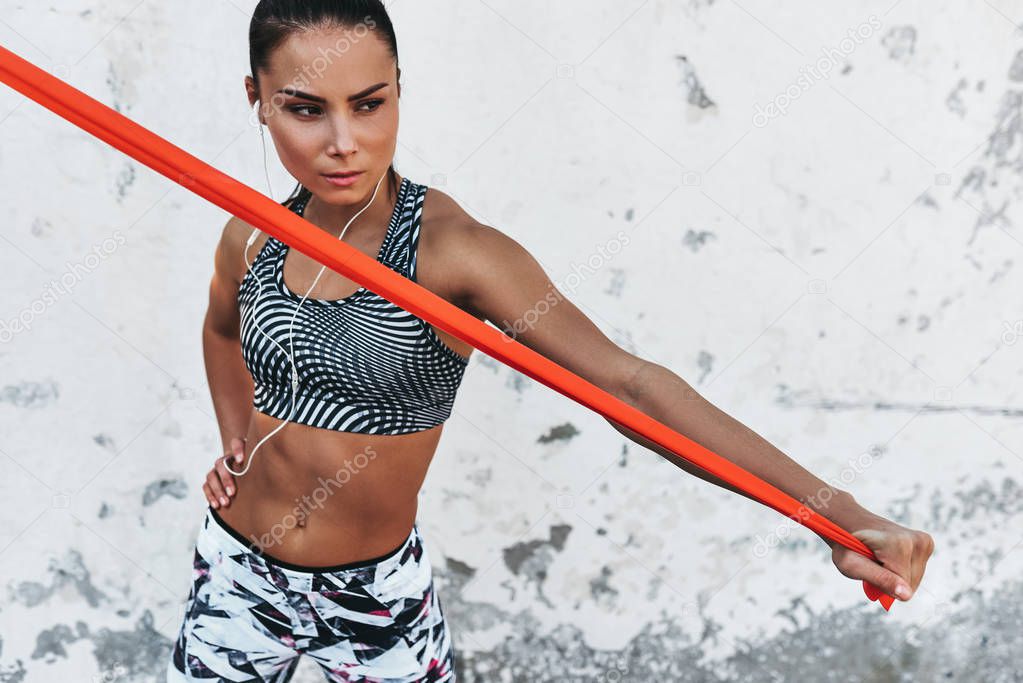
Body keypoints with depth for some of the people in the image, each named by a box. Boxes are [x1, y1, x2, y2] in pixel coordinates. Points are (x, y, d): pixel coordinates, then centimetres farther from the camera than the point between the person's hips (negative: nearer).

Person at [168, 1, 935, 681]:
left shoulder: (454, 251, -23)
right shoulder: (252, 239, -7)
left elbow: (627, 382, -33)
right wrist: (237, 444, 8)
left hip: (379, 594, -4)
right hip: (239, 575, 4)